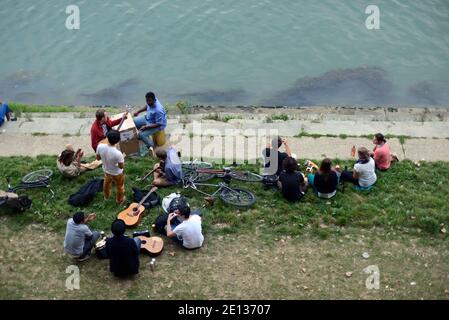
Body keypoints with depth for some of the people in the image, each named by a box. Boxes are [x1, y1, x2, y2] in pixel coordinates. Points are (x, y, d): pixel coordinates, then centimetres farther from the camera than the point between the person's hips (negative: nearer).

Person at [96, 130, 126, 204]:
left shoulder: (100, 146, -29)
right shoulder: (118, 154, -42)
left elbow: (98, 158, -9)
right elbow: (121, 167, -25)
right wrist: (122, 158, -8)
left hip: (106, 170, 4)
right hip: (116, 173, -4)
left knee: (107, 182, 38)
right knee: (120, 187, 28)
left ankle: (106, 196, 64)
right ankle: (119, 200, 54)